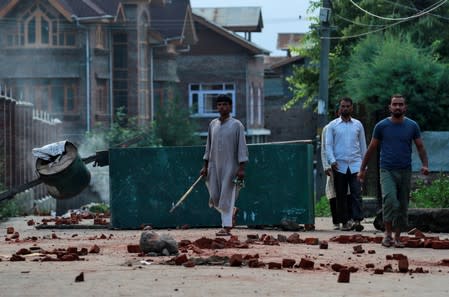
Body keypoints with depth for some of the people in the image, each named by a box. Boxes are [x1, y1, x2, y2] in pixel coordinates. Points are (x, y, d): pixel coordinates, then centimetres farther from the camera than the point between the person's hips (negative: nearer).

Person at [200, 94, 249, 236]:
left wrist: (241, 168, -15)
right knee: (214, 198, 3)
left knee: (227, 196, -6)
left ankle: (226, 227, -2)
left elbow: (242, 147, -8)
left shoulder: (237, 125, -4)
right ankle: (231, 211, 30)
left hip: (230, 166, -5)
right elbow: (208, 146, 15)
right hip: (214, 165, 5)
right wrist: (205, 166, 11)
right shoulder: (213, 124, 10)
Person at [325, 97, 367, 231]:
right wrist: (332, 161, -12)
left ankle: (357, 220, -19)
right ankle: (344, 222, 8)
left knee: (357, 193, -12)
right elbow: (328, 145, 3)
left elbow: (363, 145, 15)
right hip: (339, 165, 0)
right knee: (341, 195, 2)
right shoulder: (333, 125, 7)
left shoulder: (358, 125, 12)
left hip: (355, 165, 0)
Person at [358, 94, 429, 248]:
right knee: (390, 200, -22)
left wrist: (425, 164, -8)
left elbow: (420, 147, 9)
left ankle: (397, 237, 15)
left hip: (405, 171, 2)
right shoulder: (381, 126, 2)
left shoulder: (412, 126, 6)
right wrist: (362, 169, 9)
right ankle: (388, 233, -13)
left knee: (402, 206, 5)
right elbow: (371, 148, 9)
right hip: (387, 171, -2)